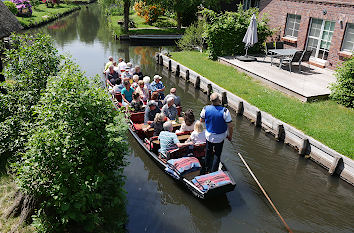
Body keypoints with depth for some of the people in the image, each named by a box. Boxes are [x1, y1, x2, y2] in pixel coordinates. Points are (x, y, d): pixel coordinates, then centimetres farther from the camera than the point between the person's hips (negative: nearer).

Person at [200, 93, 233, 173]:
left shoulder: (205, 109, -14)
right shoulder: (225, 111, -23)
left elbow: (201, 120, 3)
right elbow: (230, 126, -18)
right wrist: (230, 136, -2)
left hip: (209, 135, 3)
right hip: (220, 137, -3)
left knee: (208, 153, 22)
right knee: (217, 155, 12)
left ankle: (207, 170, 39)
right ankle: (213, 172, 17)